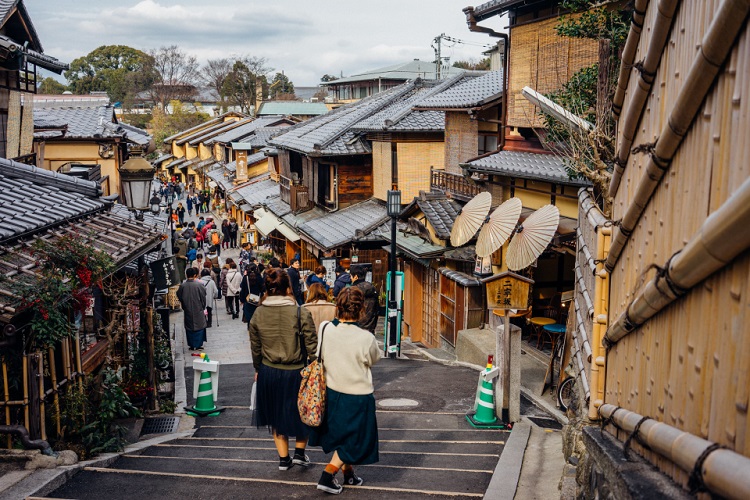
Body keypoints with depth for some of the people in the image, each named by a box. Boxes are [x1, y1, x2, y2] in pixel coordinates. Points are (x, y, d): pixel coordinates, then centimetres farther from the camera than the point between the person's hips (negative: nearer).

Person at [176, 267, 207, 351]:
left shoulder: (182, 285, -8)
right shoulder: (199, 285, -14)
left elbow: (179, 297, 3)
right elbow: (203, 297, -6)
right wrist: (203, 307, 9)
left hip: (187, 310, 2)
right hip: (198, 310, -2)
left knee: (189, 328, 12)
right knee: (199, 327, 9)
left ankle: (192, 345, 16)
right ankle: (198, 345, 9)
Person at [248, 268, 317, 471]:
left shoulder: (258, 314, -5)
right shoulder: (300, 313, -16)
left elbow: (255, 348, 5)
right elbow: (312, 346, -13)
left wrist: (258, 369, 20)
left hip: (268, 372, 4)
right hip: (295, 371, -3)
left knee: (276, 415, 20)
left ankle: (283, 459, 29)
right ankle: (299, 453, 25)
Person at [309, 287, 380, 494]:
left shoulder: (325, 329, -14)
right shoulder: (365, 338, -24)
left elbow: (320, 355, 1)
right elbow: (374, 359, -5)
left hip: (331, 392, 5)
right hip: (357, 396, -5)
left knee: (339, 434, 24)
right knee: (353, 439, 14)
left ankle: (348, 473, 37)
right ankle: (327, 476, 7)